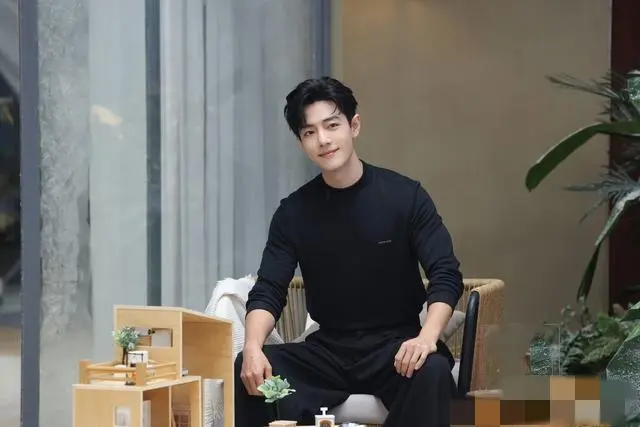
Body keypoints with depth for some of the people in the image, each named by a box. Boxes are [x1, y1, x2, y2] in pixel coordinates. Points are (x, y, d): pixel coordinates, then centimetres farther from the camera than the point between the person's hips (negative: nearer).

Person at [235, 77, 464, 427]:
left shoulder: (405, 196, -4)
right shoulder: (293, 212, 3)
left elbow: (445, 275, -10)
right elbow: (268, 291, -3)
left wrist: (427, 337, -30)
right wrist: (253, 347, -25)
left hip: (395, 347, -2)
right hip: (327, 351, 2)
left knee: (432, 371, -35)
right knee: (248, 370, -24)